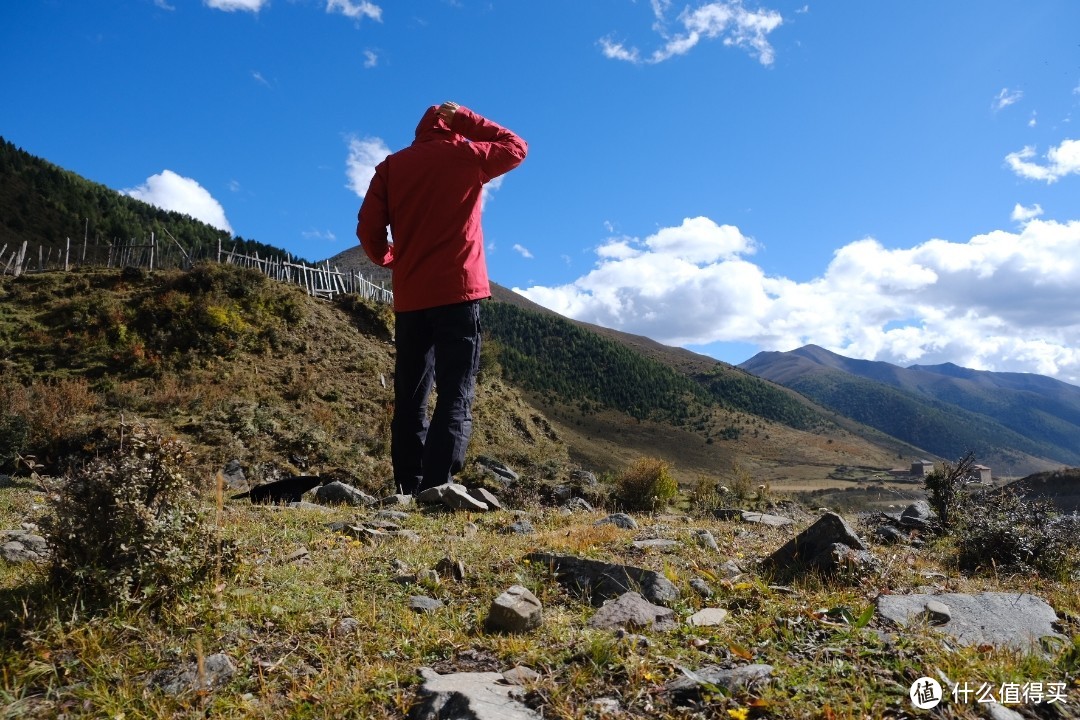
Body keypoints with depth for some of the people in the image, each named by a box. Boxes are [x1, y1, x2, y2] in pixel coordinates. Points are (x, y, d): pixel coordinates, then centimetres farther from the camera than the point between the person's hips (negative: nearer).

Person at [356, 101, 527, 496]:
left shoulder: (392, 165, 11)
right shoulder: (465, 155, 4)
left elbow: (368, 229, 5)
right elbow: (517, 147, 21)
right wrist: (464, 118, 20)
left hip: (409, 298, 4)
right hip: (458, 292, -3)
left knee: (410, 399, 8)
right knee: (455, 396, -6)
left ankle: (409, 491, 6)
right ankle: (436, 489, -17)